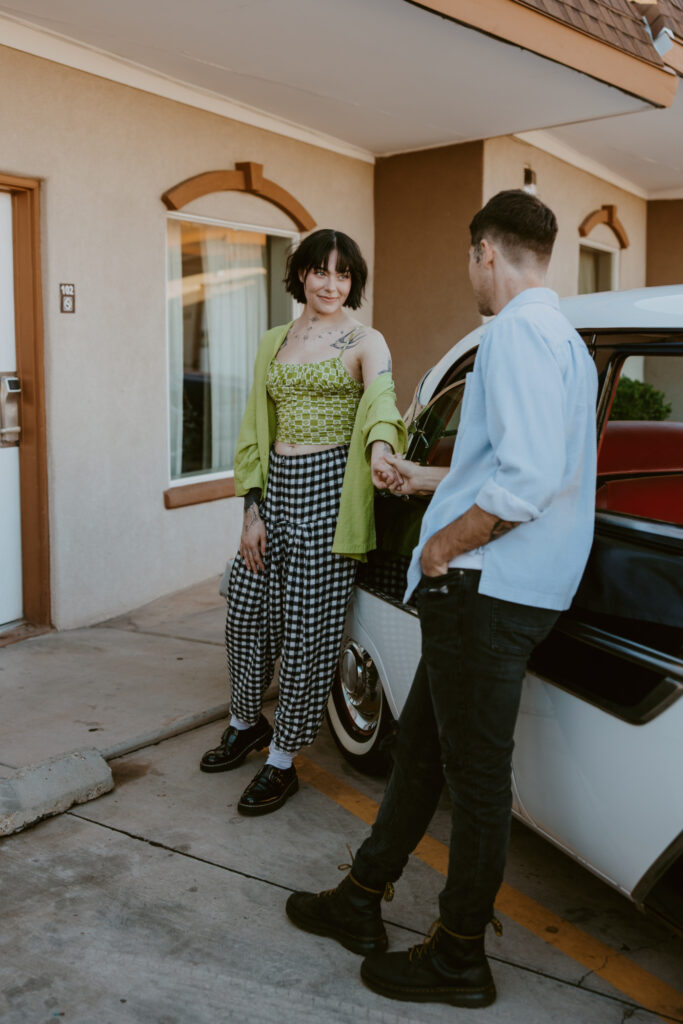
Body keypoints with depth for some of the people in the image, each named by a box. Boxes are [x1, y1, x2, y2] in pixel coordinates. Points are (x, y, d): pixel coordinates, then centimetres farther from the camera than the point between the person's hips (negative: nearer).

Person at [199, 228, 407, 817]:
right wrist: (253, 509, 7)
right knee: (245, 613, 12)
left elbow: (381, 398, -21)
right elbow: (257, 430, 15)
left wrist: (379, 445, -44)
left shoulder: (365, 342, -1)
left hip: (329, 489, -5)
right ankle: (247, 724, 38)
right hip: (277, 485, 6)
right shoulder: (274, 343, 15)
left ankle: (281, 763, 15)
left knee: (308, 629, -2)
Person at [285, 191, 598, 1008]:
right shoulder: (563, 337, 18)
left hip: (487, 592, -10)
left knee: (476, 774, 3)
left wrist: (443, 543, -14)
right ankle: (360, 903, 32)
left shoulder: (519, 332, -15)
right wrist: (432, 480, 36)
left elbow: (528, 481, -28)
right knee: (419, 744, 17)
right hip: (492, 592, 10)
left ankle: (458, 963, 20)